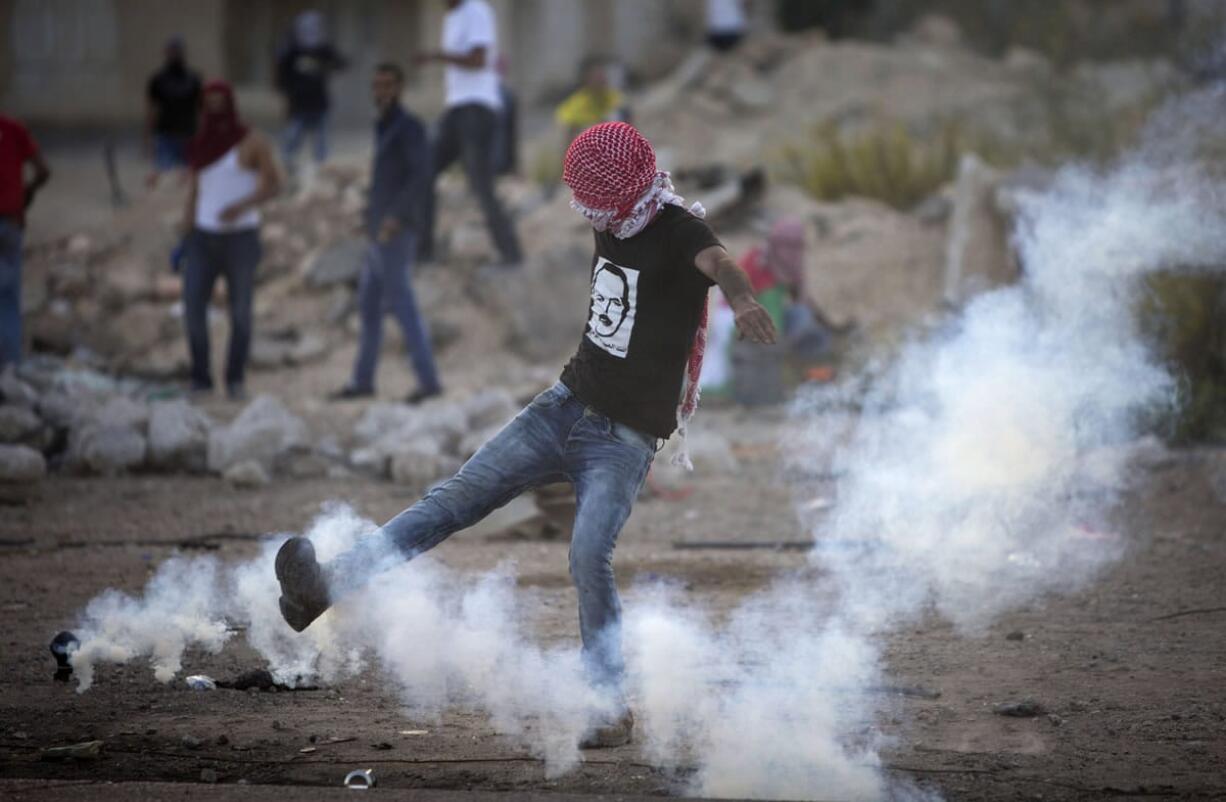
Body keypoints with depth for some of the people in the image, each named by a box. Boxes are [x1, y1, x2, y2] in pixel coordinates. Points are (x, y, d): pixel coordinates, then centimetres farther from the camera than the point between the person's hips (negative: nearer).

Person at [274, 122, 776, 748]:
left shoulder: (677, 233, -18)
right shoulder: (612, 222, 6)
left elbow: (715, 262, -40)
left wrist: (740, 298, -62)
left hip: (625, 439, -7)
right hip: (566, 406, 7)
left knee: (590, 559, -21)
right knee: (462, 494, -4)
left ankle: (612, 707, -8)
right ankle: (330, 583, -11)